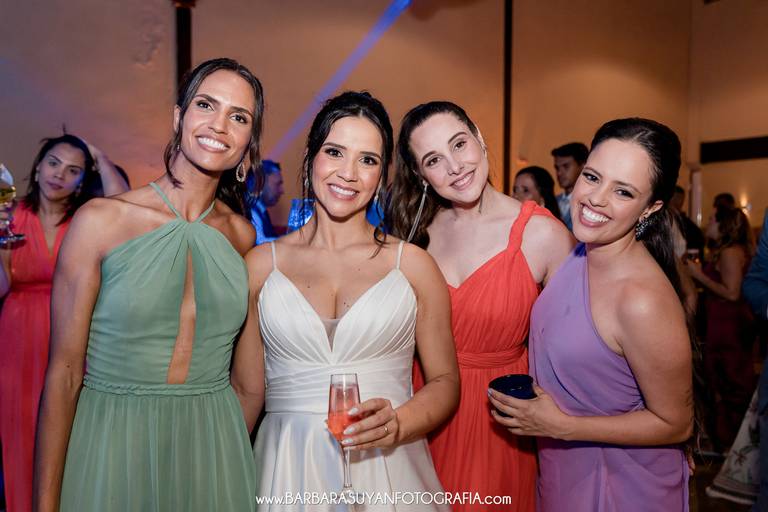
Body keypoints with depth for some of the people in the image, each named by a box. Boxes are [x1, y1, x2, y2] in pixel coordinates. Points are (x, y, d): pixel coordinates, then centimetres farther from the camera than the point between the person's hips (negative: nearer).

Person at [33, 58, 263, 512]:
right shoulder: (99, 221, -10)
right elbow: (64, 372, -8)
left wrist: (240, 454, 11)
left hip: (213, 448, 3)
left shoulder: (242, 235, 0)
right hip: (111, 444, -2)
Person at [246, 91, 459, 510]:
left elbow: (444, 380, 2)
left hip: (386, 470, 0)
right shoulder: (261, 264, 0)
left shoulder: (413, 265, -2)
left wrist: (399, 424, -16)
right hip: (288, 469, 1)